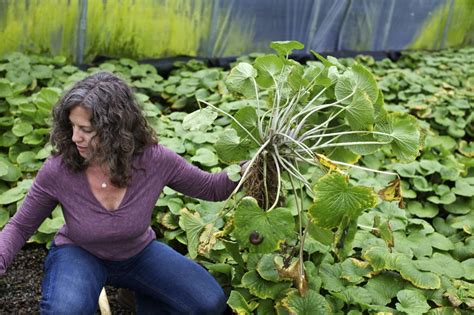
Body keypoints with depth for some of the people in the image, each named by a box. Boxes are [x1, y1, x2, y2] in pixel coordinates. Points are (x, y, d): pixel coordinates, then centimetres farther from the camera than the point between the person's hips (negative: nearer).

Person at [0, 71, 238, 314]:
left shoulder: (155, 161, -26)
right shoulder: (57, 171, -26)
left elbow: (213, 188, -11)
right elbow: (20, 226, -10)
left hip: (138, 253, 2)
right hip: (79, 254, -2)